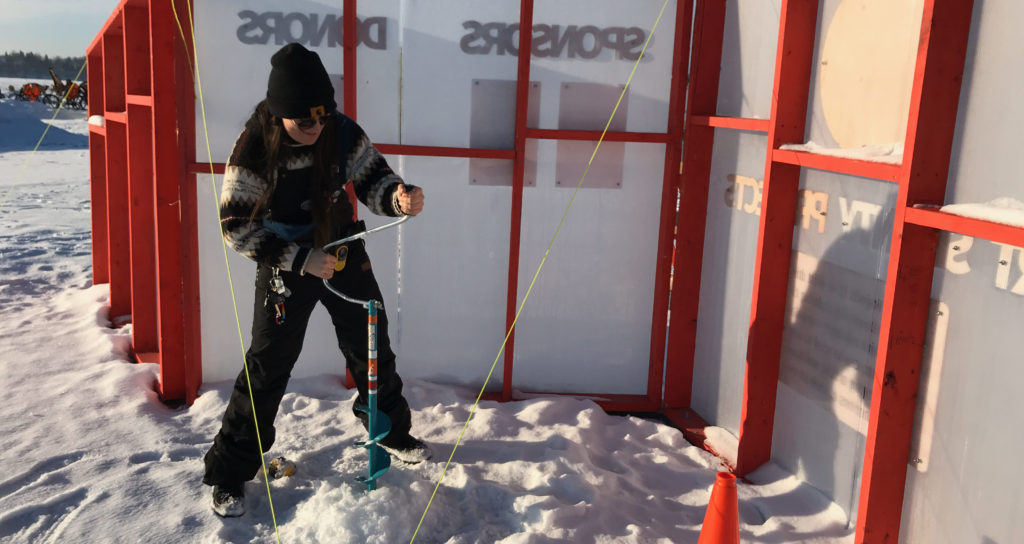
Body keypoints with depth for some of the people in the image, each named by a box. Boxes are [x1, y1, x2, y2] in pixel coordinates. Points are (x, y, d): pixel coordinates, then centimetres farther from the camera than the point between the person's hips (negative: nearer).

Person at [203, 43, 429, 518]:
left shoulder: (341, 131, -15)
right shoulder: (254, 148, -23)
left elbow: (372, 180, -6)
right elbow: (236, 227, -19)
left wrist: (400, 197, -30)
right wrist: (300, 259, -26)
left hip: (345, 253, 4)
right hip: (284, 266, -3)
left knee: (371, 348, 14)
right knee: (268, 366, -2)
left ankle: (392, 431, 39)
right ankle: (228, 472, 15)